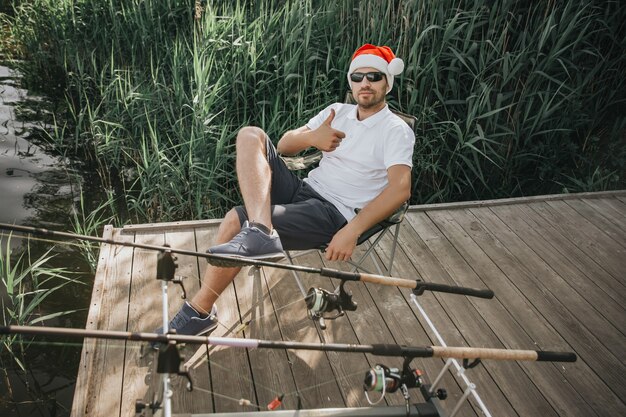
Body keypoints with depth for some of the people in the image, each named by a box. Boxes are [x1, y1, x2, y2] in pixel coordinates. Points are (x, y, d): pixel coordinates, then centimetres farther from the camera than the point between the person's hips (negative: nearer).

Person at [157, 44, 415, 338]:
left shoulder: (396, 131, -1)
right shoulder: (337, 112, 17)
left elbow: (401, 187, -18)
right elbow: (284, 144, 12)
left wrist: (352, 231, -28)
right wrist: (311, 138, -12)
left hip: (334, 214, -7)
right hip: (302, 190, 7)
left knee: (237, 221, -23)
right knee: (250, 136, -11)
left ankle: (199, 312, -6)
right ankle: (260, 231, -33)